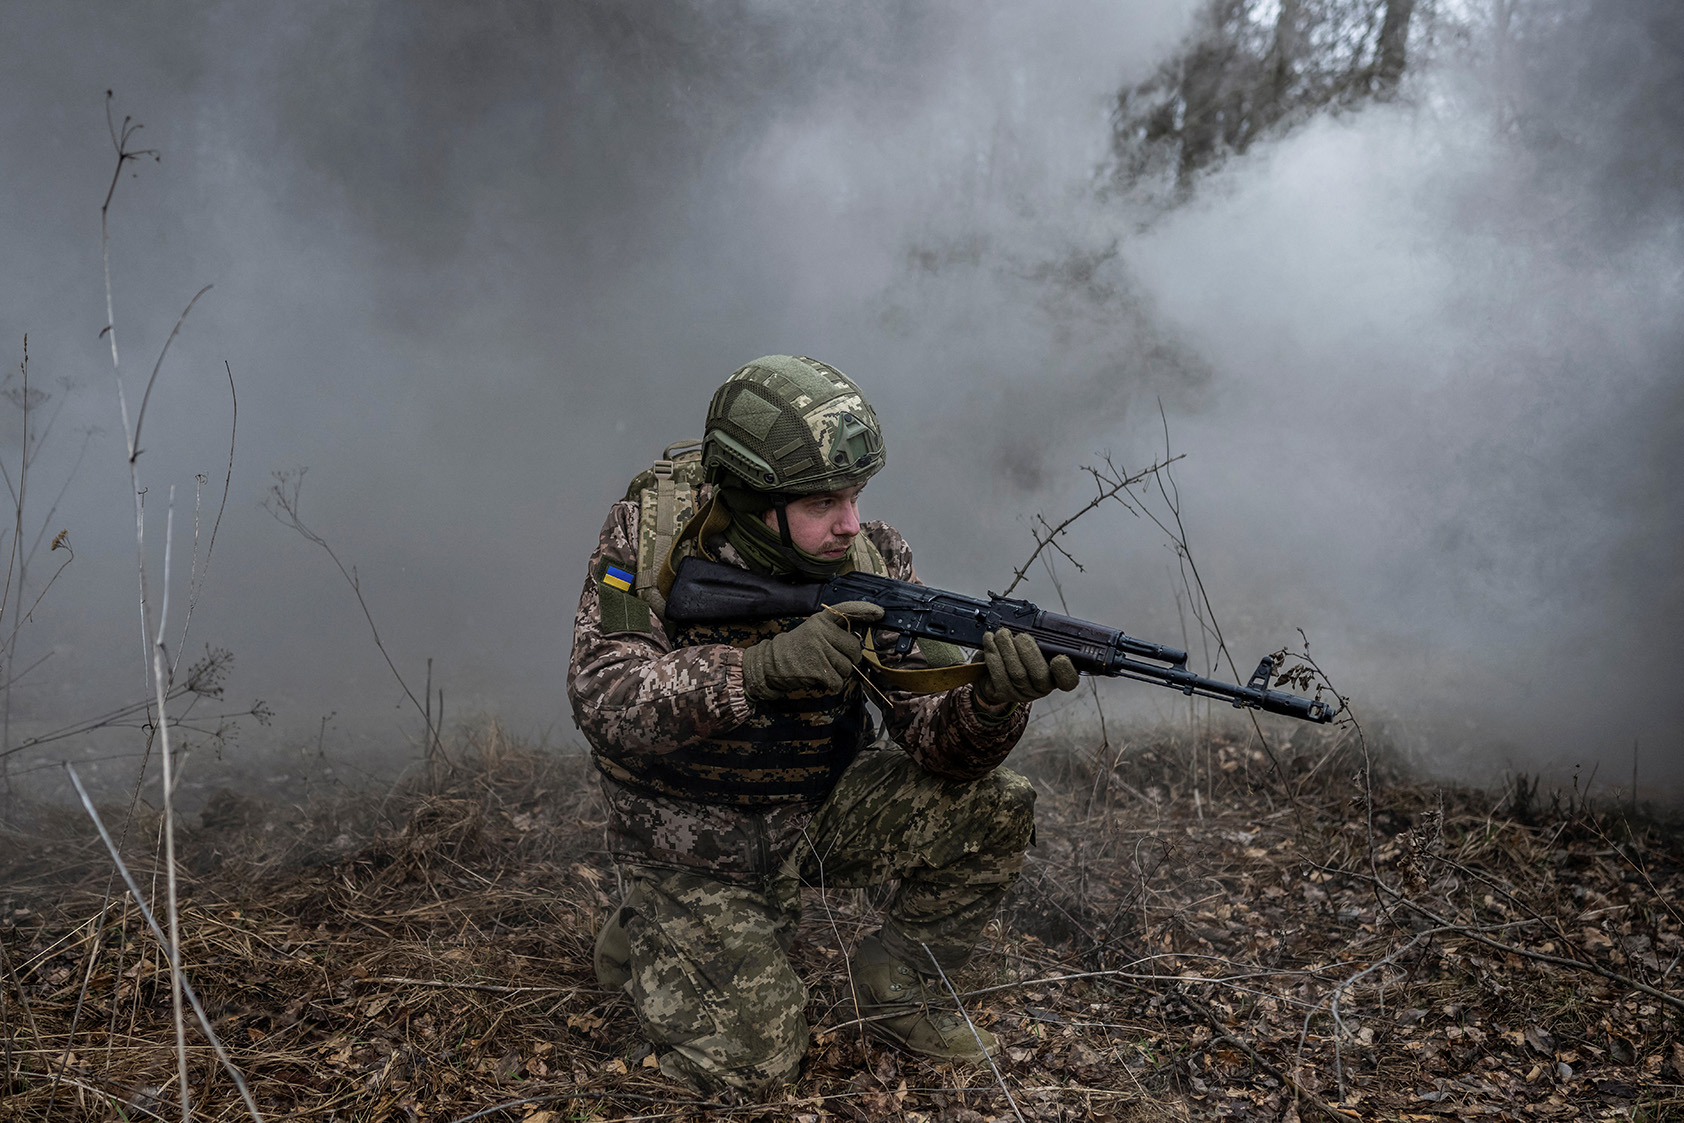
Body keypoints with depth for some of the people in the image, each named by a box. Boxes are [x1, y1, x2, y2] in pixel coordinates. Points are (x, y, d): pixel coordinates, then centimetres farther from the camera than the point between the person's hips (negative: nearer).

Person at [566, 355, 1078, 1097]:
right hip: (694, 845, -3)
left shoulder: (871, 562, -14)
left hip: (821, 810, 3)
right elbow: (603, 699, -32)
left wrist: (993, 698, -42)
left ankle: (894, 981, 8)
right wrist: (761, 668, -46)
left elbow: (938, 742, -18)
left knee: (993, 810, -17)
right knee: (755, 1061, -11)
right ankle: (650, 935, 19)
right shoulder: (650, 538, -20)